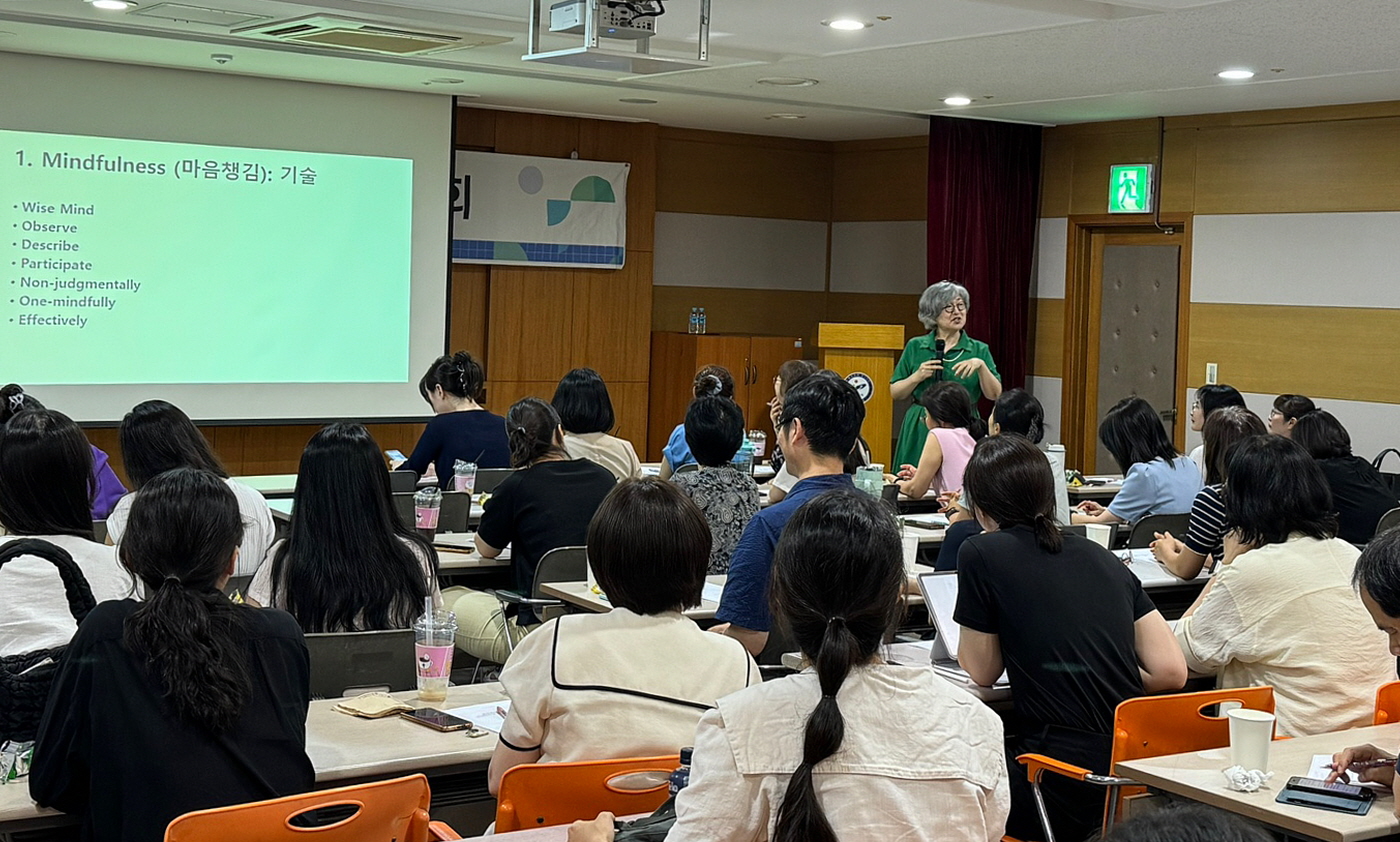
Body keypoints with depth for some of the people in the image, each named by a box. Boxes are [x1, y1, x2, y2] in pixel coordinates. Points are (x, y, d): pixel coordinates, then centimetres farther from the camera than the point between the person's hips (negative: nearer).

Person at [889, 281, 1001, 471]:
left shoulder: (979, 350, 8)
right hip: (920, 432, 0)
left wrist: (981, 365, -15)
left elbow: (995, 395, -2)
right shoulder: (916, 347, 8)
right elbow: (895, 393, 8)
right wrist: (917, 377, -7)